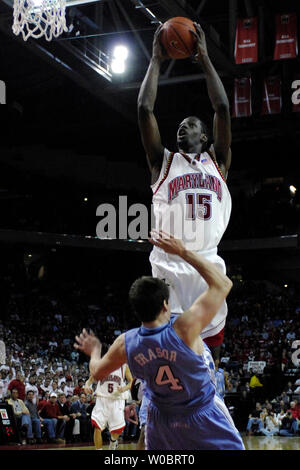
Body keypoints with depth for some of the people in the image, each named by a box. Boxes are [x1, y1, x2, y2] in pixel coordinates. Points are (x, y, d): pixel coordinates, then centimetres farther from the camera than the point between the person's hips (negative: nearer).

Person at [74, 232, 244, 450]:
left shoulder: (126, 343, -14)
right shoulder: (184, 329, -28)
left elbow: (97, 372, 7)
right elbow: (223, 284, -19)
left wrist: (94, 351, 29)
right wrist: (183, 251, -16)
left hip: (163, 423, 4)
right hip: (205, 420, -4)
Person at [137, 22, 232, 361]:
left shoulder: (218, 162, 16)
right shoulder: (163, 161, 13)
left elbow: (222, 109, 6)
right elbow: (144, 109, 5)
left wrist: (205, 59, 9)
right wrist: (156, 60, 11)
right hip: (168, 267, -2)